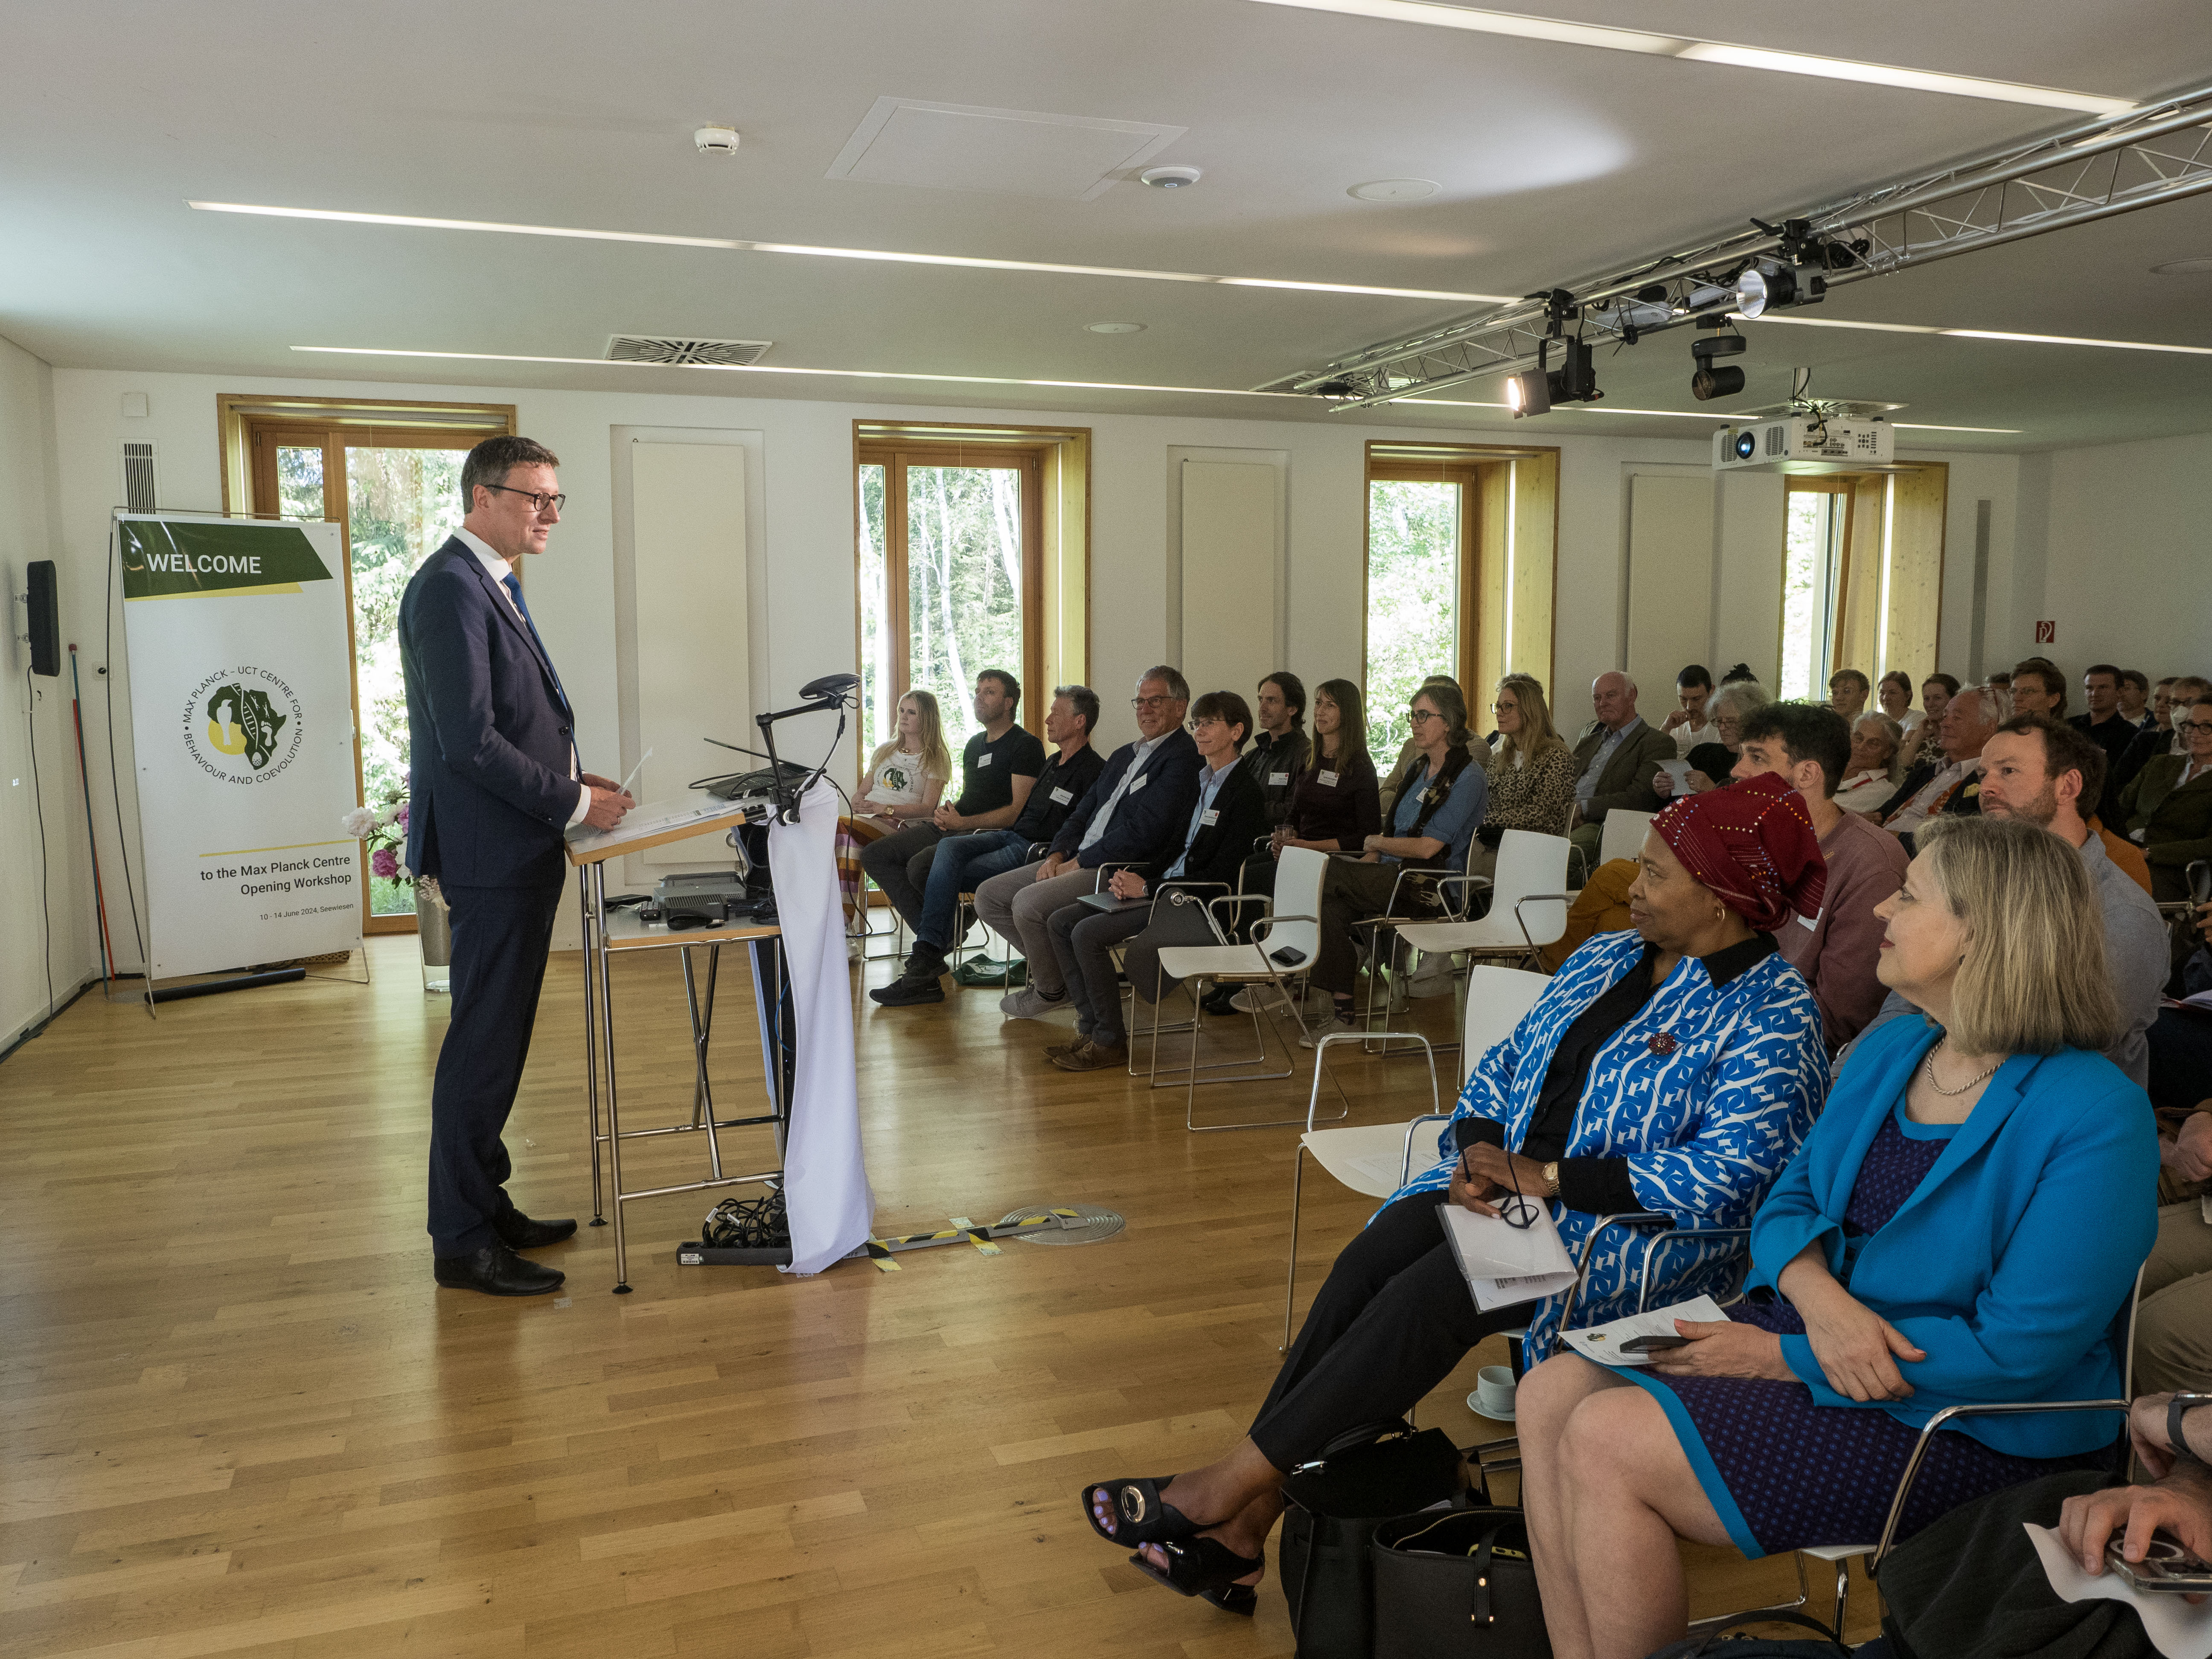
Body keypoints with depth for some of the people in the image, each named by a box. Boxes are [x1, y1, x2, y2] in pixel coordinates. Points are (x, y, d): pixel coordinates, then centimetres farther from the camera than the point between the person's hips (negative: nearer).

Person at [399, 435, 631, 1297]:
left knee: (497, 1042, 17)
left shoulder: (494, 585, 16)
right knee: (484, 1046, -3)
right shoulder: (450, 587, -16)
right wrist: (572, 804, -16)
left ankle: (485, 1205, 29)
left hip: (519, 851, 10)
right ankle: (462, 1242, 8)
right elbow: (467, 740, -22)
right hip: (490, 854, -10)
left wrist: (572, 778, 8)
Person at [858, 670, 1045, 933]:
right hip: (949, 829, 9)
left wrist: (963, 823, -16)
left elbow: (1017, 810, -12)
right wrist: (945, 812, 6)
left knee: (920, 865, -33)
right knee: (873, 854, -7)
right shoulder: (975, 744, 24)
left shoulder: (1026, 745, -4)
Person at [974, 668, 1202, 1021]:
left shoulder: (1183, 759, -9)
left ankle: (1051, 991, -2)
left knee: (1028, 902, -26)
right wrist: (1057, 855, 1)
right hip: (1080, 861, 10)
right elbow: (1083, 812, 21)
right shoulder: (1124, 755, 21)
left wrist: (1080, 862, -14)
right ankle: (1058, 963, 9)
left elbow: (1143, 832, -19)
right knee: (989, 896, 0)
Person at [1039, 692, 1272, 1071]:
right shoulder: (1196, 779, 15)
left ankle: (1109, 1042, -9)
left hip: (1199, 907, -9)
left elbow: (1221, 877, -17)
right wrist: (1131, 876, -1)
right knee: (1060, 922, -2)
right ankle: (1090, 1028, -1)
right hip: (1161, 889, 9)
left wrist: (1147, 887, -18)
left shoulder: (1247, 794, -11)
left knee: (1088, 933, -22)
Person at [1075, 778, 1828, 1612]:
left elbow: (1728, 1176, -21)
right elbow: (1505, 1066, 18)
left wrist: (1551, 1177, -21)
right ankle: (1241, 1522, -21)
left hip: (1635, 1230, -6)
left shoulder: (1773, 1016, -9)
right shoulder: (1603, 959, 15)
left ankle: (1236, 1479, -20)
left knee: (1432, 1293, -29)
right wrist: (1480, 1146, -4)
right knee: (1369, 1259, -21)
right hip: (1511, 1181, 7)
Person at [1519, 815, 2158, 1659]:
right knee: (1551, 1395, -8)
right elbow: (1788, 1201, 10)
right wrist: (1817, 1298, -15)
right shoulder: (1886, 1051, 6)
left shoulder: (2095, 1119, -19)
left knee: (1606, 1442, -20)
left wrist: (1788, 1359, -19)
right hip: (1817, 1330, 8)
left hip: (1965, 1425, -8)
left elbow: (2019, 1350, -22)